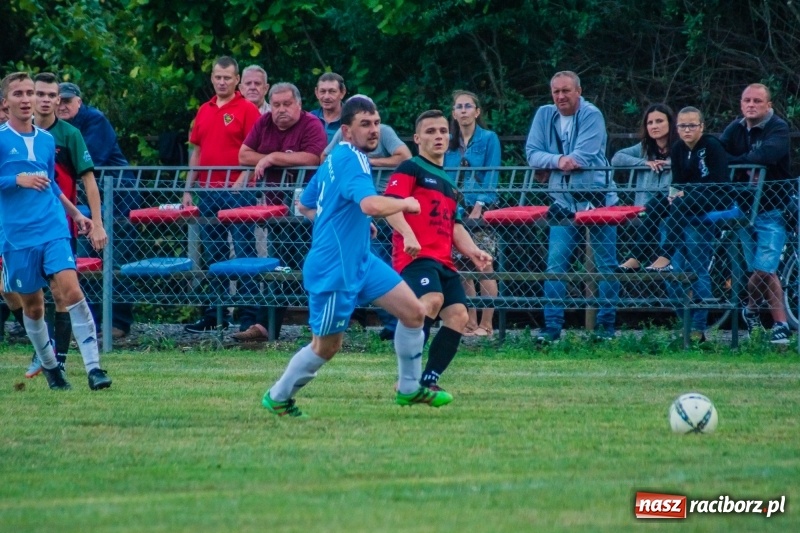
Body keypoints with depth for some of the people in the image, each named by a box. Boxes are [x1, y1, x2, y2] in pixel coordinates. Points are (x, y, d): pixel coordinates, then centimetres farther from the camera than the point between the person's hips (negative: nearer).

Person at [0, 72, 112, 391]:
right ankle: (50, 367, 27)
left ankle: (93, 367, -17)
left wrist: (76, 214, 26)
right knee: (32, 306, 7)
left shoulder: (46, 140, 12)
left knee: (71, 291, -15)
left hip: (53, 230, 2)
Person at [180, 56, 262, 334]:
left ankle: (249, 314, -4)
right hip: (208, 193, 6)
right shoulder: (204, 111, 15)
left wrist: (241, 183, -18)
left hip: (236, 191, -6)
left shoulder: (247, 110, -3)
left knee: (244, 252, -5)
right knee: (212, 255, 10)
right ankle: (214, 313, 16)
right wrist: (188, 190, 15)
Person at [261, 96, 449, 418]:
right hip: (333, 269, -10)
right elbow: (372, 205, -38)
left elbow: (306, 205, 22)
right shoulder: (352, 160, -20)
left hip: (359, 261, 10)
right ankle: (277, 397, 25)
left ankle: (409, 389, 17)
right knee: (327, 347, 4)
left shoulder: (334, 159, 10)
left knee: (414, 312, 4)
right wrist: (406, 204, -20)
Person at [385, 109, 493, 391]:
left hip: (443, 261, 8)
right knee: (432, 299, -32)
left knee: (458, 314, -7)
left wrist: (473, 252, 13)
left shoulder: (449, 183, 27)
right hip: (416, 254, -8)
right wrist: (408, 234, -28)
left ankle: (429, 380, 0)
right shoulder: (411, 169, 2)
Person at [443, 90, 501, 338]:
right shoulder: (449, 143, 13)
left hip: (482, 209, -5)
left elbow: (491, 177, -5)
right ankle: (470, 322, 9)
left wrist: (479, 206, -15)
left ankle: (486, 324, -6)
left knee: (484, 265, -8)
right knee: (462, 268, 4)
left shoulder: (489, 139, 1)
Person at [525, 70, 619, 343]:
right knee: (555, 263, -5)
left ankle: (606, 324, 10)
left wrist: (549, 164, -15)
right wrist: (558, 160, -21)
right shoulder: (545, 115, 5)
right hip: (564, 201, 3)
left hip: (596, 198, -3)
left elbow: (583, 157, -18)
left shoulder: (591, 115, -8)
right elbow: (532, 154, -2)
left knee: (606, 264, 2)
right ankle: (552, 325, -4)